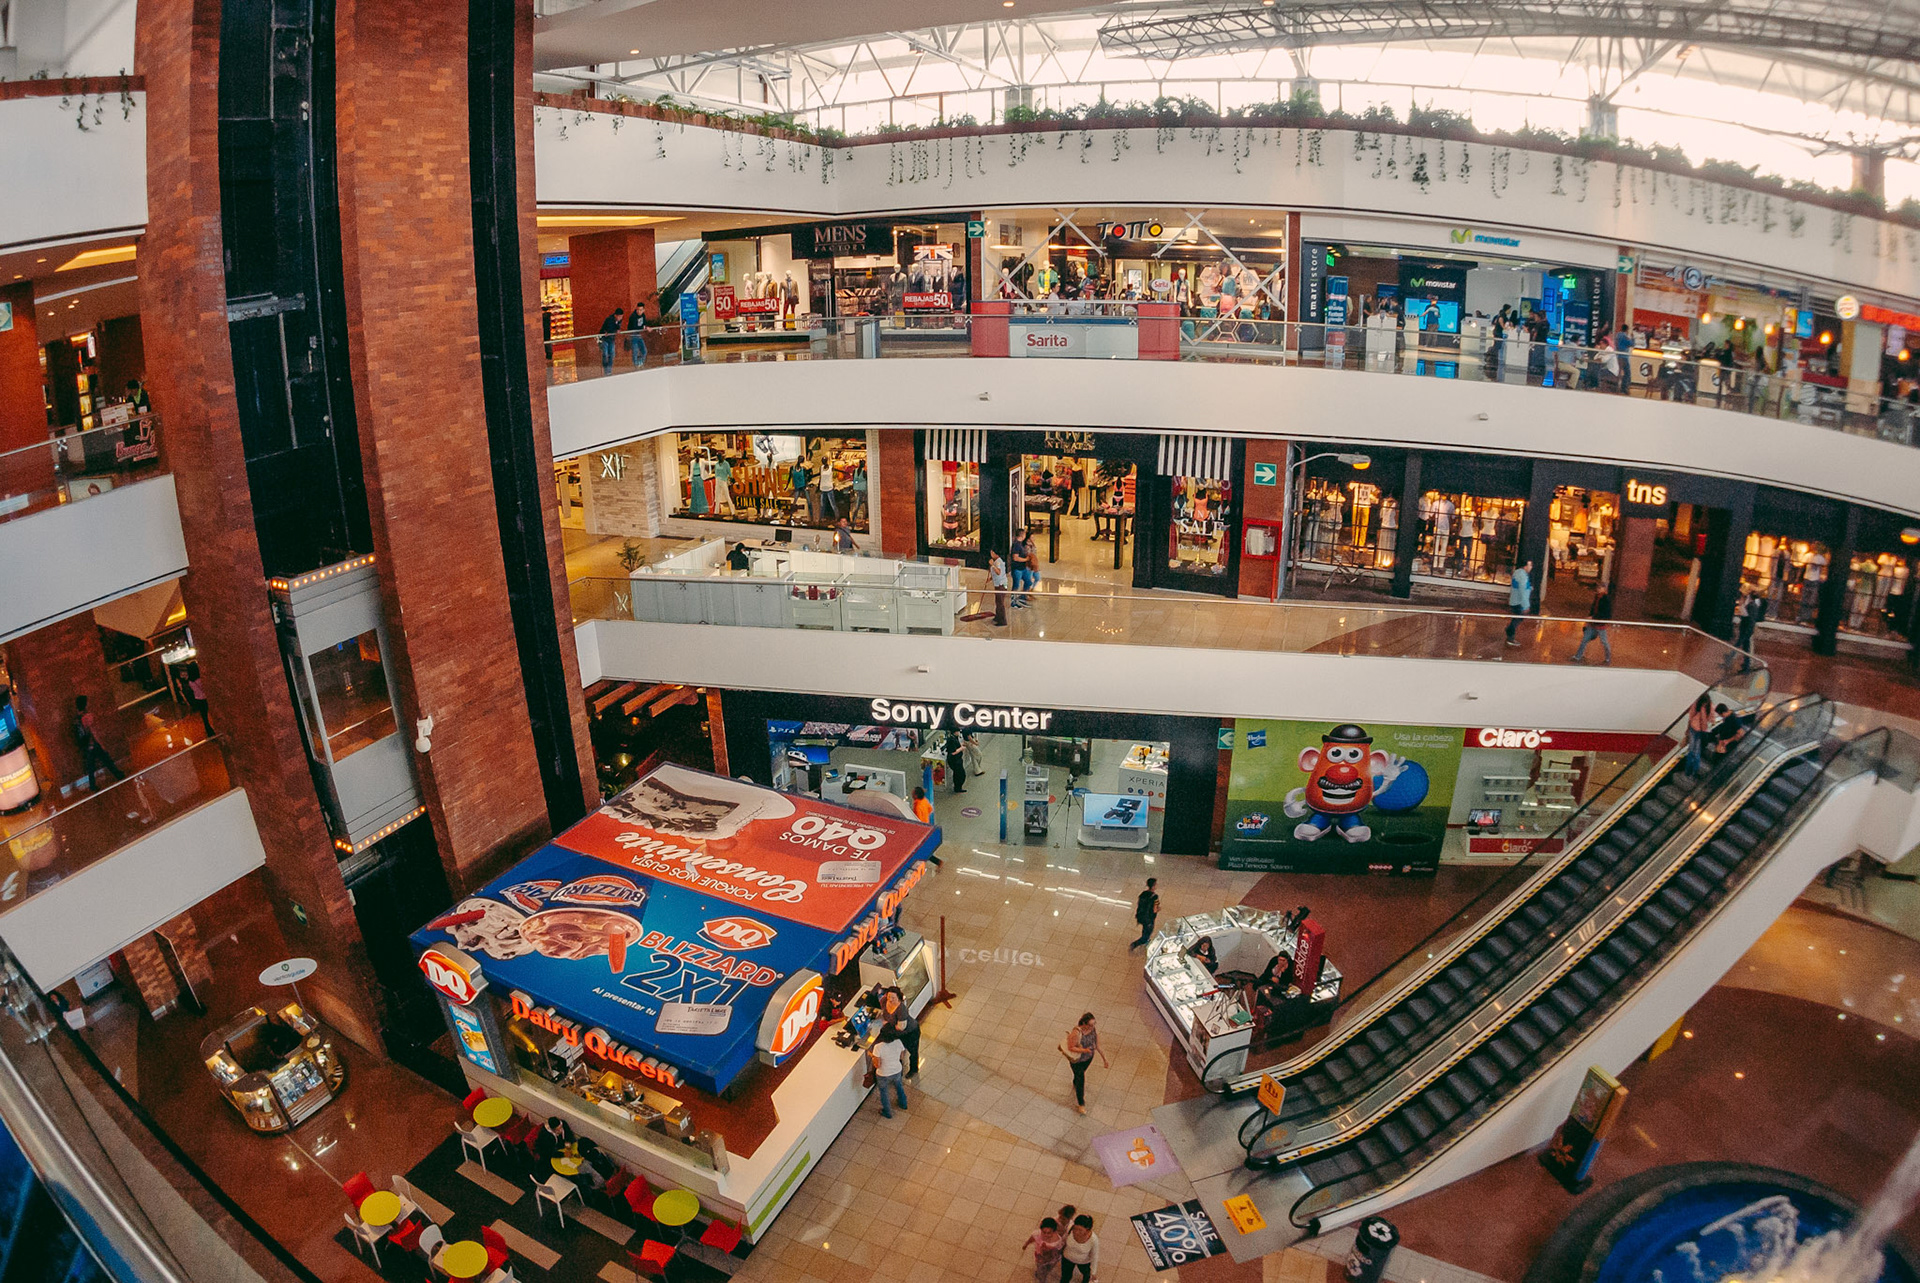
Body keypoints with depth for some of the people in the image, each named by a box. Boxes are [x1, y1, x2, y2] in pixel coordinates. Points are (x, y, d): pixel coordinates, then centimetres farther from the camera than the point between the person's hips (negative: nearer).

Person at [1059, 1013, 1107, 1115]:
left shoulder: (1094, 1031, -19)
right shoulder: (1076, 1033, -35)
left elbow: (1098, 1046, -7)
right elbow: (1071, 1048, -27)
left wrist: (1104, 1059, -3)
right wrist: (1084, 1050, -40)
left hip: (1089, 1058, 5)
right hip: (1077, 1060, -5)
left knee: (1082, 1071, 32)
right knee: (1080, 1081, 4)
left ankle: (1075, 1083, 65)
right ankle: (1081, 1104, 24)